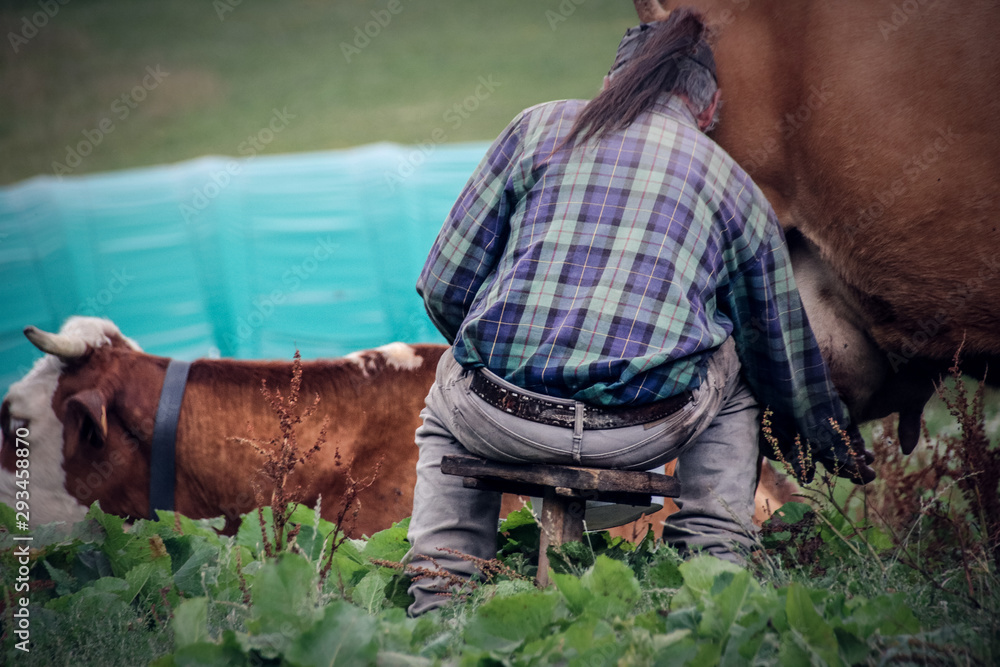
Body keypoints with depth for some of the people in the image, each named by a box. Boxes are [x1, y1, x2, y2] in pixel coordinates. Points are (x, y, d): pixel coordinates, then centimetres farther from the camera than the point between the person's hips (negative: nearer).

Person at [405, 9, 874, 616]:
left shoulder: (540, 128, 14)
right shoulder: (737, 189, 18)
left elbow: (444, 287, 13)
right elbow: (788, 355, 28)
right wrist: (842, 451, 47)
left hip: (505, 424, 0)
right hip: (645, 433, 0)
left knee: (447, 412, 37)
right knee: (734, 369, 34)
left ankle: (439, 604, 21)